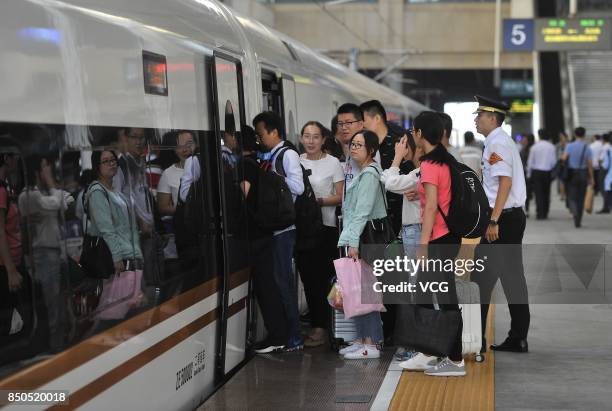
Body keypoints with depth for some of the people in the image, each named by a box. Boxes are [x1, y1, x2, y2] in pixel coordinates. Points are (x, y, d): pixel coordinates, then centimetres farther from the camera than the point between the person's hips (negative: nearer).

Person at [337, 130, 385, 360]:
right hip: (358, 238, 10)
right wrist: (351, 240, 15)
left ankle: (371, 345, -6)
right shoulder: (363, 173, 19)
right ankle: (362, 339, 18)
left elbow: (363, 211, -18)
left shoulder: (369, 174, -12)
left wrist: (354, 242, -21)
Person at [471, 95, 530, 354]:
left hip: (503, 218, -10)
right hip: (514, 216, 10)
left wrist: (493, 221, -25)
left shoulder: (497, 144, -13)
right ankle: (518, 339, 15)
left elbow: (505, 182, -22)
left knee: (482, 277, -5)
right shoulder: (501, 141, 17)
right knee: (513, 276, 11)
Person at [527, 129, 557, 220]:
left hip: (536, 172, -1)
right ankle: (545, 213, 14)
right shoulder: (551, 147, -4)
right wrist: (553, 172, 12)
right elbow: (554, 161, -2)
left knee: (538, 193, -1)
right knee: (546, 193, 10)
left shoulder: (534, 147, -5)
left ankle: (540, 214, -6)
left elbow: (530, 161, 0)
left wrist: (529, 174, 9)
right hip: (547, 172, 1)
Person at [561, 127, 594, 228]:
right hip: (583, 174, 1)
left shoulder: (569, 146, -5)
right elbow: (590, 164, -5)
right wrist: (591, 178, 2)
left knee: (571, 197, 5)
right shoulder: (587, 148, -4)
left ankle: (574, 212, -27)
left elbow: (564, 158, -16)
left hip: (571, 174, -1)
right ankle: (578, 221, 13)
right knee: (581, 198, 10)